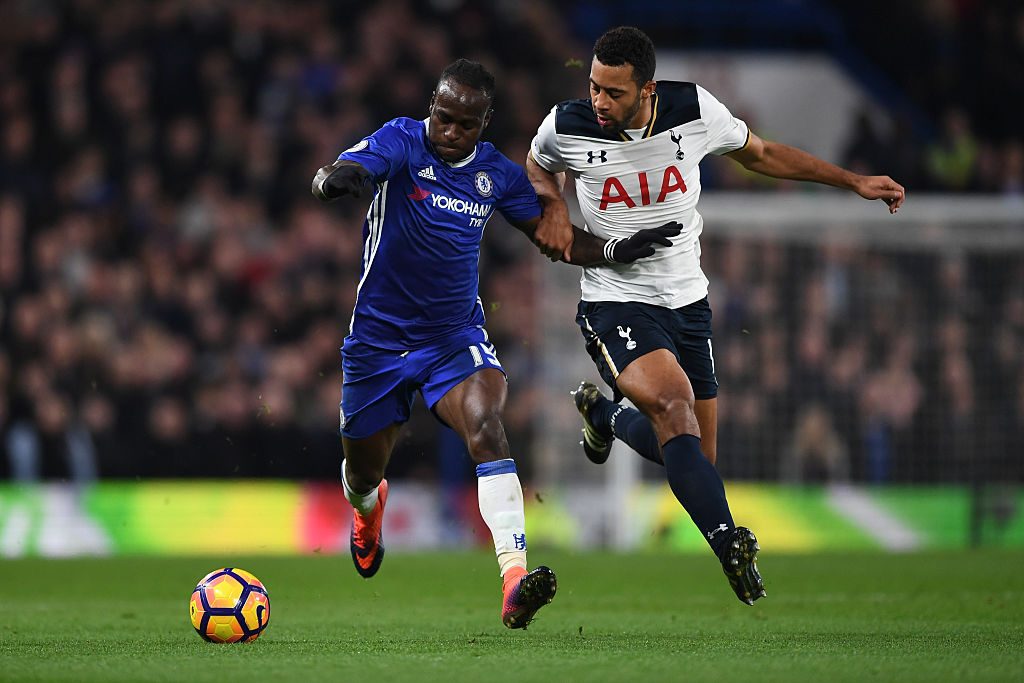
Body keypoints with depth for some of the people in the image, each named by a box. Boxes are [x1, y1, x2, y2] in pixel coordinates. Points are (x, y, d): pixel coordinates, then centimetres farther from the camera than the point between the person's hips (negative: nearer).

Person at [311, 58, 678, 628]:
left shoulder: (499, 174, 0)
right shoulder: (402, 142, -13)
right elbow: (333, 176, -29)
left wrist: (617, 250, -5)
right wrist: (334, 180, -55)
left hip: (456, 336, 1)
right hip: (379, 339, -1)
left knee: (486, 426, -28)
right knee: (363, 471, 13)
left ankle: (515, 578, -39)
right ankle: (368, 505, 55)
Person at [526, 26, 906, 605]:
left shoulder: (695, 111, -11)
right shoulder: (568, 127, -13)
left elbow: (761, 154, 9)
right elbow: (538, 164, 14)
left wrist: (854, 182, 10)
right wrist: (552, 207, -8)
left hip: (687, 301, 4)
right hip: (616, 302, -4)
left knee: (696, 457, 8)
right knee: (672, 400, -32)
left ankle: (604, 414, 39)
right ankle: (732, 546, -34)